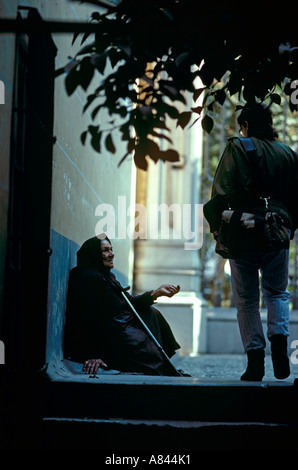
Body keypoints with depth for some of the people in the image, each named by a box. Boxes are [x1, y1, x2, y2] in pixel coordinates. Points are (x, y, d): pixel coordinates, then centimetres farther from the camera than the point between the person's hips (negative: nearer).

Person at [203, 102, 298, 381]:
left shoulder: (238, 148, -2)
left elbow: (222, 189, -10)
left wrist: (216, 225, -2)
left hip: (244, 232, -3)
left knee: (247, 299, 4)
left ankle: (255, 360, 1)